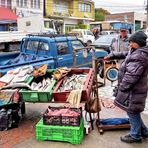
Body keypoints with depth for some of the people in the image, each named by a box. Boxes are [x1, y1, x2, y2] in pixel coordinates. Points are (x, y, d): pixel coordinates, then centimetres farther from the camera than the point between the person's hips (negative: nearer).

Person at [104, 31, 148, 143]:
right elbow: (125, 54, 29)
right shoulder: (136, 51, 8)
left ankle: (135, 136, 23)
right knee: (134, 111, 21)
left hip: (133, 90, -10)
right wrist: (112, 55, 26)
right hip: (135, 88, 10)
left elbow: (131, 76, -27)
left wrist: (121, 87, -19)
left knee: (132, 112, 5)